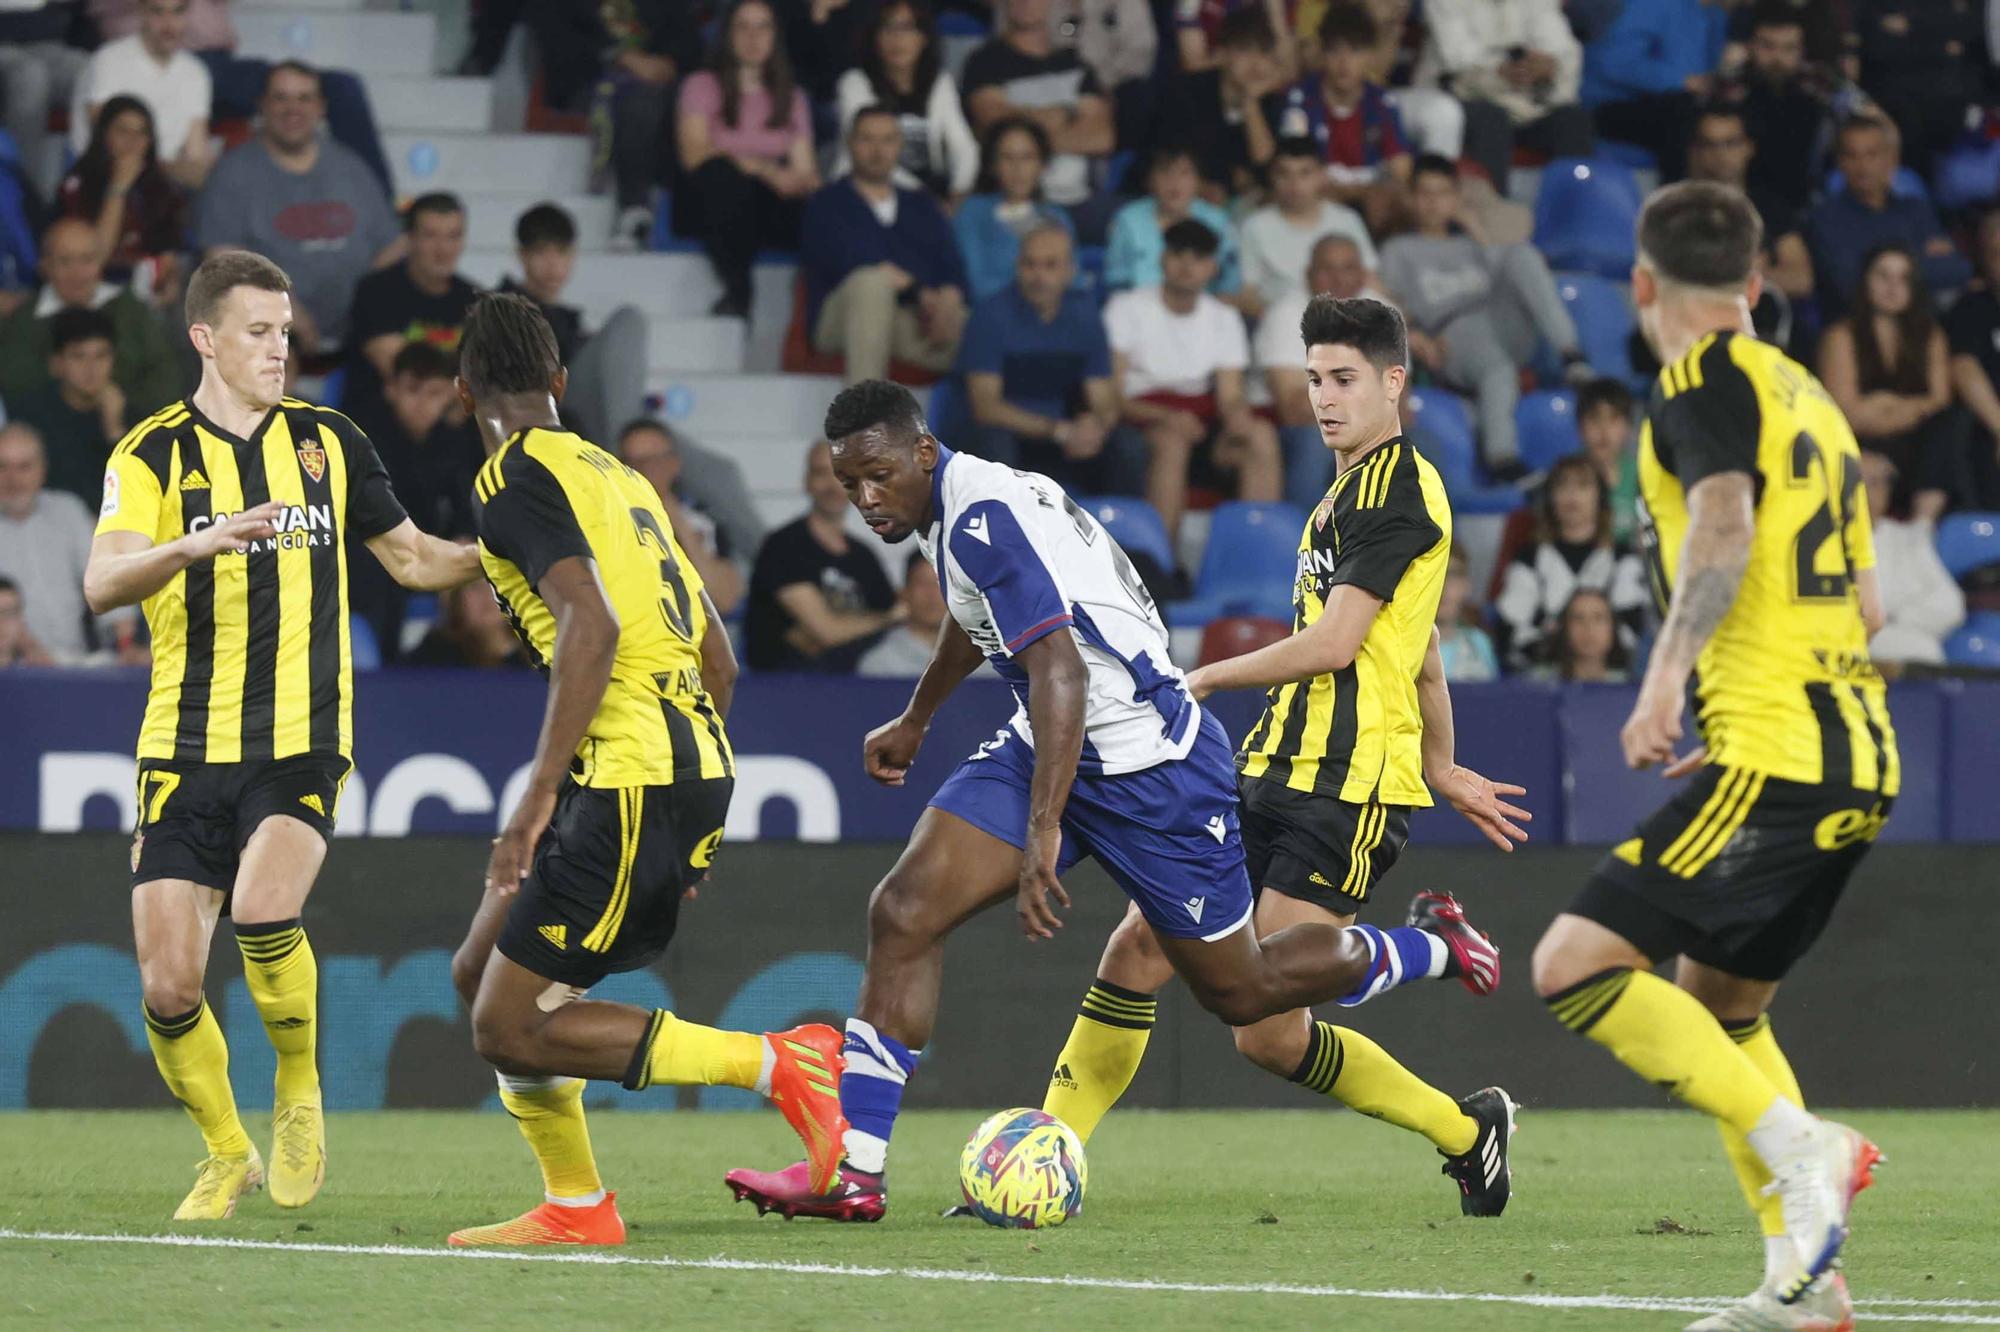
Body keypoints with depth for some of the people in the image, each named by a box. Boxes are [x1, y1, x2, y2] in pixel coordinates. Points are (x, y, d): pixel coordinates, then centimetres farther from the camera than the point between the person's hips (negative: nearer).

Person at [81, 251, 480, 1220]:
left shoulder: (329, 443, 9)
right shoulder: (151, 454, 0)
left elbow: (412, 557, 22)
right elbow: (103, 583, -16)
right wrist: (197, 542, -34)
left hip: (302, 741, 0)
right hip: (185, 745, 0)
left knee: (263, 908, -27)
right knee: (168, 987, -5)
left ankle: (298, 1096, -2)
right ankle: (228, 1156, 19)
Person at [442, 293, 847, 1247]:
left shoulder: (515, 477, -5)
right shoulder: (617, 476, 21)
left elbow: (592, 627, -21)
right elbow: (718, 661, 21)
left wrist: (537, 797, -22)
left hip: (625, 777, -9)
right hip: (699, 768, 9)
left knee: (512, 1028, -7)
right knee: (481, 972, 17)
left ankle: (776, 1064, -13)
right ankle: (575, 1207, 15)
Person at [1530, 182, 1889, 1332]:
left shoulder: (1708, 377, -4)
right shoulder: (1809, 396, 21)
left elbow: (1724, 525, -22)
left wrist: (1670, 674, -31)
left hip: (1774, 752, -9)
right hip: (1860, 759, 9)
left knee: (1576, 965, -13)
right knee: (1720, 1002, 20)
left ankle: (1802, 1147, -21)